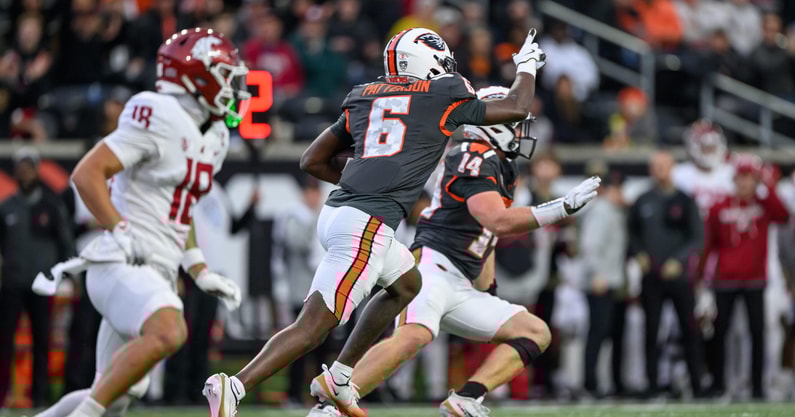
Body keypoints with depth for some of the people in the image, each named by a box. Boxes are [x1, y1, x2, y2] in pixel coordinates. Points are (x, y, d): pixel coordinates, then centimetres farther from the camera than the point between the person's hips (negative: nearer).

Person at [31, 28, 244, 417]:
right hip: (121, 265, -9)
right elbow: (86, 173, -15)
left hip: (156, 274, 9)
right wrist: (122, 233, -20)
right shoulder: (160, 119, -12)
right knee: (168, 333, -35)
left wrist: (201, 274, 19)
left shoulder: (212, 136, 17)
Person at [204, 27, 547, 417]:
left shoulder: (363, 98, 20)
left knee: (407, 283, 29)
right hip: (367, 226, -8)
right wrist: (527, 66, 38)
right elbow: (516, 108, 21)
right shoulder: (444, 97, 6)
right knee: (313, 326, -10)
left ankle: (338, 379, 27)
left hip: (337, 211, 8)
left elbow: (312, 161, 22)